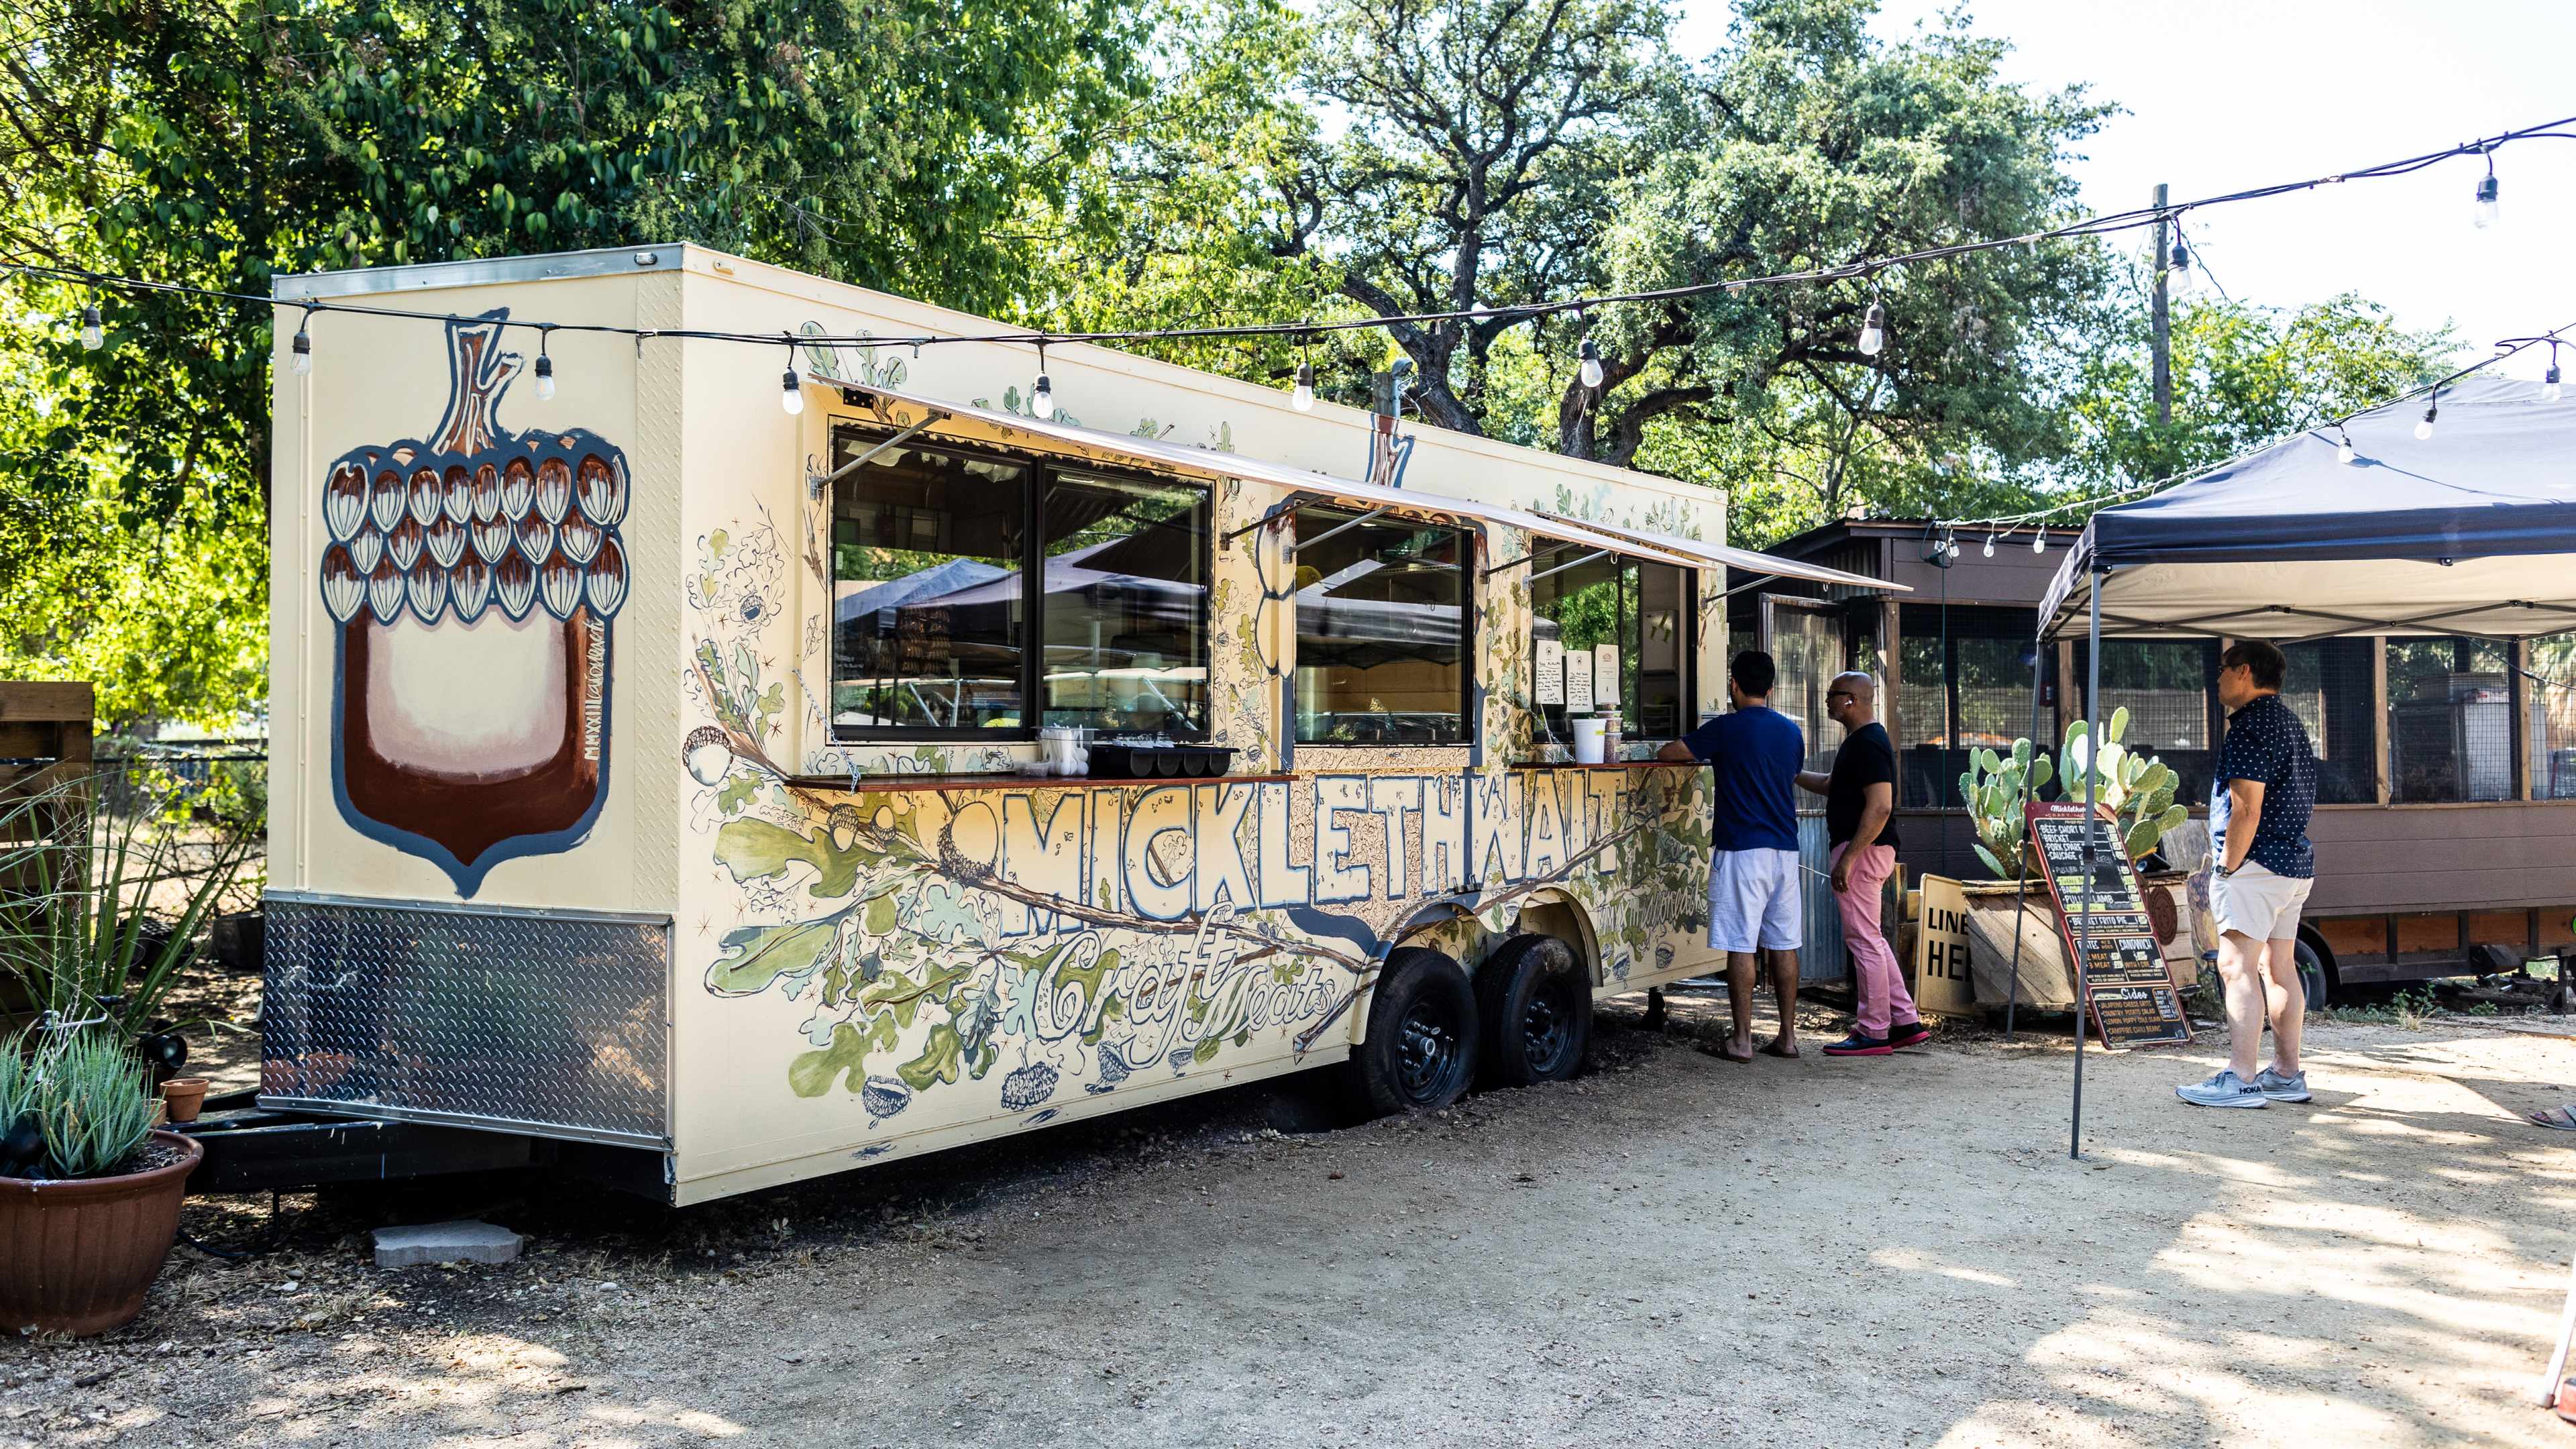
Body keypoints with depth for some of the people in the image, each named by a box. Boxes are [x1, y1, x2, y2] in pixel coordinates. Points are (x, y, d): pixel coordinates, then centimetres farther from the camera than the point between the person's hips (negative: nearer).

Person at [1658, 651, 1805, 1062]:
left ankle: (1742, 1040, -2)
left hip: (1741, 849, -6)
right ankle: (1788, 1036, 12)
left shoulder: (1726, 729, -8)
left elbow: (1666, 753, 0)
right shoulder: (1791, 731, 9)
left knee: (1741, 946, -3)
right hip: (1784, 848, 6)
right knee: (1783, 943, 9)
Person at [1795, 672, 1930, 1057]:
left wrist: (1848, 858, -25)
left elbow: (1880, 808, -24)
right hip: (1866, 852, 11)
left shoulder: (1868, 744, -17)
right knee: (1870, 939, 15)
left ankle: (1873, 1032, 0)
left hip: (1862, 850, -11)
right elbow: (1830, 785, 31)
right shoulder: (1862, 740, 17)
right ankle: (1905, 1023, 18)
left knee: (1863, 939, -5)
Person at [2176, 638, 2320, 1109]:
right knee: (2278, 967, 13)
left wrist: (2228, 866, -14)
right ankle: (2287, 1074, 17)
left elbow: (2247, 809, -21)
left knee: (2237, 966, -11)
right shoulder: (2290, 722, 19)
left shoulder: (2251, 724, -14)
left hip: (2256, 863, -10)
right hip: (2295, 862, 10)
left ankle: (2240, 1079, -14)